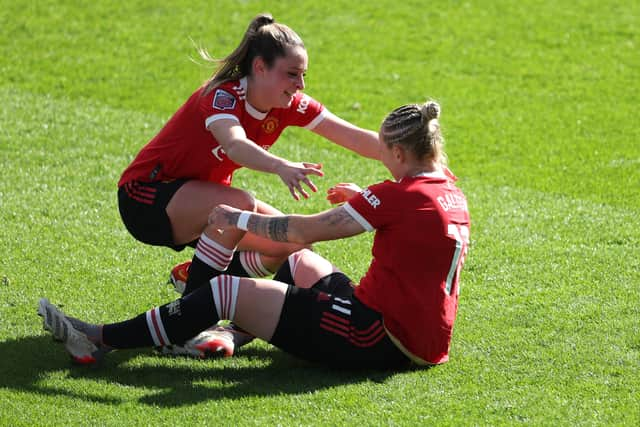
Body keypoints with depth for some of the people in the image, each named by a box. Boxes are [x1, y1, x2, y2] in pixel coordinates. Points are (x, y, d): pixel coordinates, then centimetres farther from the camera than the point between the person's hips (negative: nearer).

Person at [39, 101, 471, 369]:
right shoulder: (450, 191, 8)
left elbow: (307, 229, -15)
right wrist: (363, 200, 24)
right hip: (426, 339, 9)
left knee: (227, 290, -7)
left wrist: (239, 219, -3)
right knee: (299, 263, 28)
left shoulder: (400, 195, -18)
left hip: (381, 340, -9)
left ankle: (102, 340, -2)